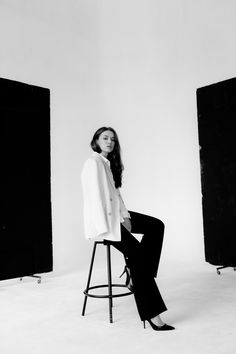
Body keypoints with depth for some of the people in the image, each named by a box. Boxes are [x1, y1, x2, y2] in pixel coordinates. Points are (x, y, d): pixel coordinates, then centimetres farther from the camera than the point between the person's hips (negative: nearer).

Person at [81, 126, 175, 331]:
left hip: (116, 214, 10)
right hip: (102, 220, -10)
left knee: (156, 226, 5)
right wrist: (105, 228, -22)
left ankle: (135, 271, 4)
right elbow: (96, 197, -19)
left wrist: (124, 215, 0)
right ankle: (151, 314, -12)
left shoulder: (110, 163, 16)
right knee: (137, 254, -17)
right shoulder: (93, 163, -13)